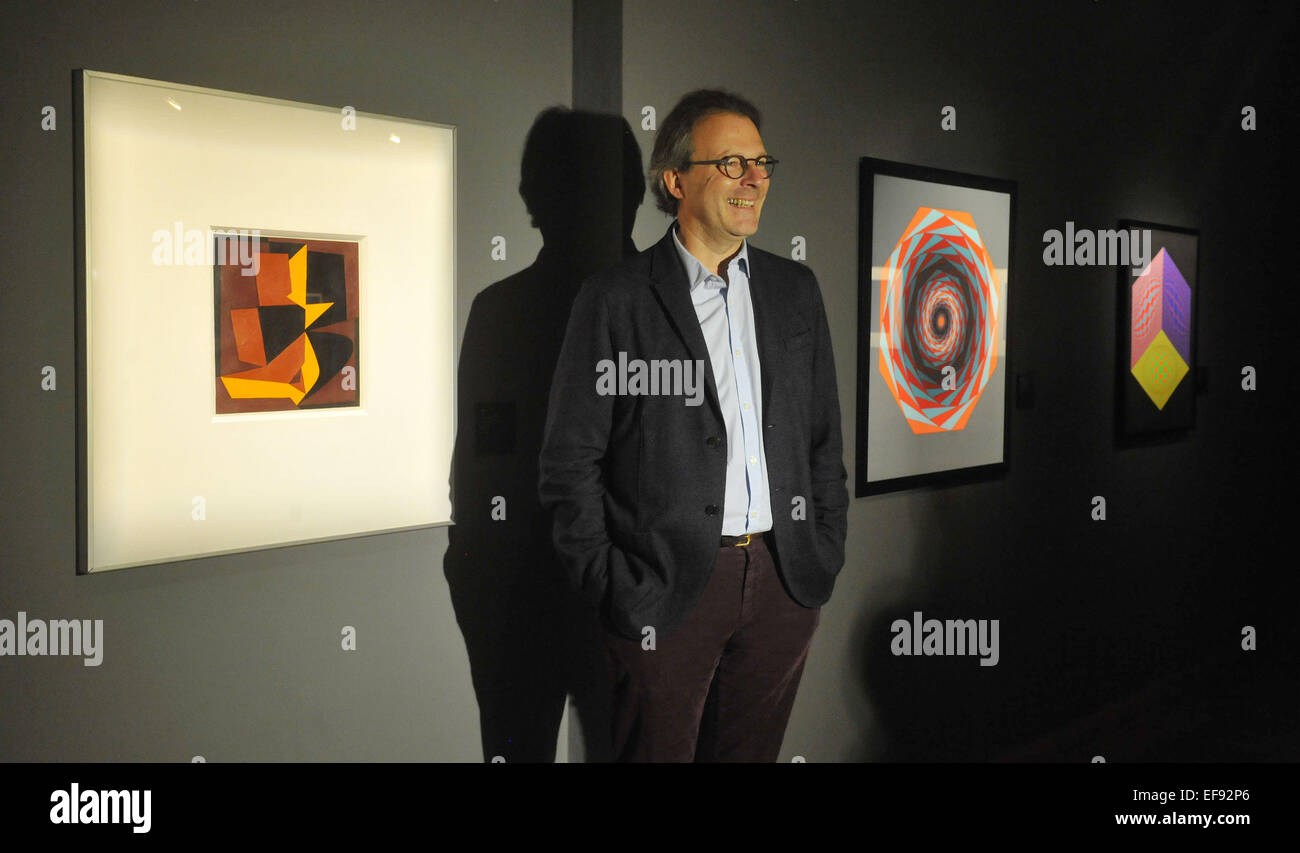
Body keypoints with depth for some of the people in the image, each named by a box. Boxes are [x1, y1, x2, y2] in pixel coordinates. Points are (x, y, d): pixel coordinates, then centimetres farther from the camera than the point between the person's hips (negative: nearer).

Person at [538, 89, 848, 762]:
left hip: (784, 581, 4)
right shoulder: (615, 300, -5)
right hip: (665, 590, -4)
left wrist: (827, 556, 8)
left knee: (751, 751, 15)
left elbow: (824, 437, 14)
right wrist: (608, 584, -9)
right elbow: (570, 462, -5)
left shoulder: (795, 291, 10)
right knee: (657, 751, 6)